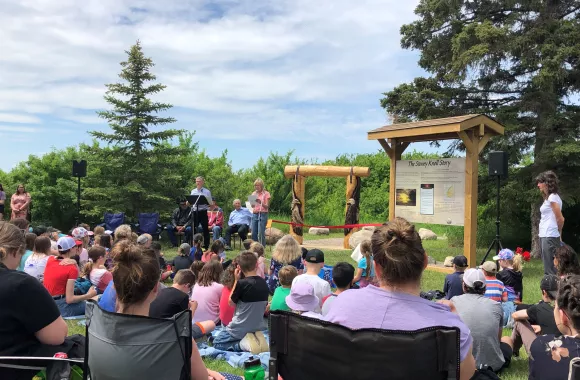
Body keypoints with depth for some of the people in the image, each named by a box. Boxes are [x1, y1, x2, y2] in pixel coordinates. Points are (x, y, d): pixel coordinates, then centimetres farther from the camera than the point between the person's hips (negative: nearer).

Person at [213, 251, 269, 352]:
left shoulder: (242, 283, -22)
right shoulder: (264, 283, -4)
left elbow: (231, 303, -6)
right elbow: (264, 307, 7)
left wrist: (236, 280, -7)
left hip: (240, 328, -6)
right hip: (258, 327, 6)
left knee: (217, 343, 16)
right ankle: (255, 338, 3)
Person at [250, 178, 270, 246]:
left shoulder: (266, 194, -1)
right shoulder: (254, 193, 14)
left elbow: (267, 207, -6)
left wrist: (261, 203, -24)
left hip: (262, 214, -5)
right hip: (254, 214, 5)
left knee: (261, 233, -10)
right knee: (253, 233, 2)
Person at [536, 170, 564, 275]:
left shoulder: (553, 197, -12)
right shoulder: (548, 198, 17)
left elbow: (560, 219, -14)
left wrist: (558, 233, 0)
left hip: (550, 237, -10)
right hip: (545, 236, 10)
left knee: (550, 269, -7)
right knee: (548, 267, 13)